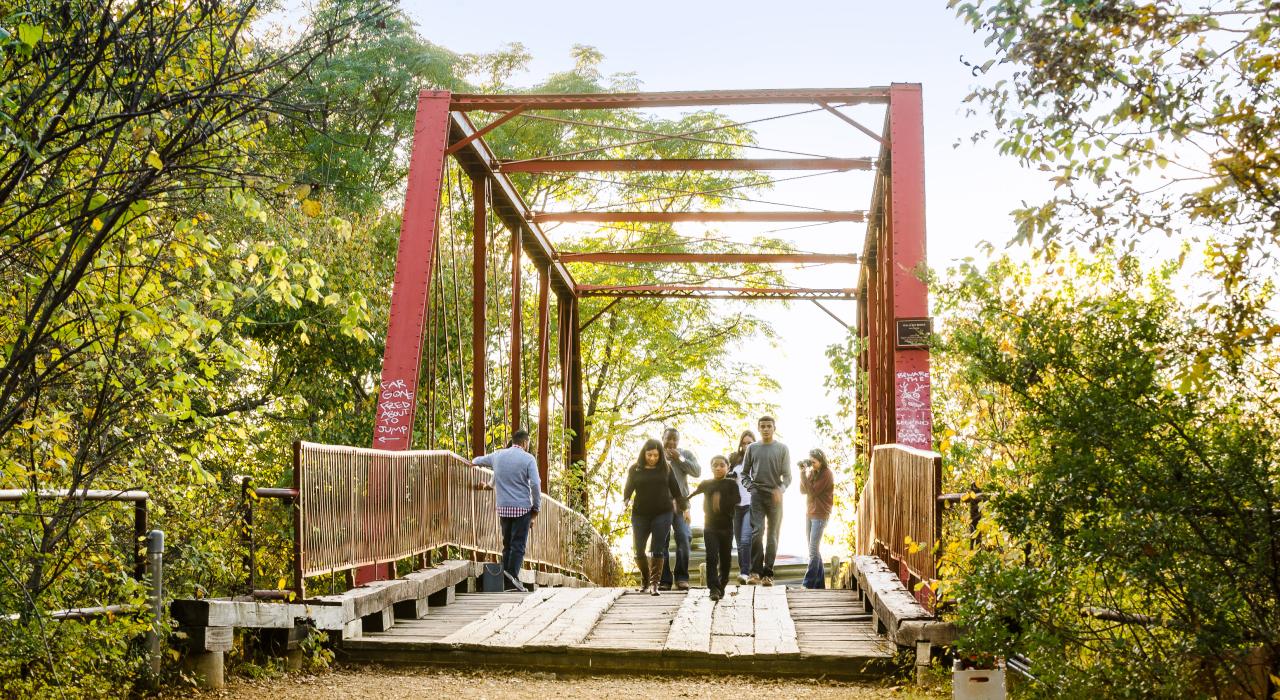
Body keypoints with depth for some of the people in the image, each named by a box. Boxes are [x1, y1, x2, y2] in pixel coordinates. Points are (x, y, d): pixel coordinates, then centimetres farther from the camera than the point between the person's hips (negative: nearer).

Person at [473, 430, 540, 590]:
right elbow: (535, 484, -12)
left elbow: (476, 461, 26)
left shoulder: (498, 456, 9)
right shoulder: (528, 459, -5)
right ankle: (512, 579, -13)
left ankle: (504, 580, 9)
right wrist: (536, 508, -2)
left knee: (507, 544, 13)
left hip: (503, 508, 5)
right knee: (518, 545, -3)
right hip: (522, 508, -4)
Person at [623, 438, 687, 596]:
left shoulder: (666, 468, 4)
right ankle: (645, 578, 27)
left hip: (663, 513, -1)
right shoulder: (635, 469, 4)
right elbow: (628, 489, 5)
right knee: (639, 551, 2)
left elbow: (675, 489, 10)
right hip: (640, 514, 1)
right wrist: (625, 500, -14)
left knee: (657, 550, -7)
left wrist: (684, 507, 12)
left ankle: (654, 583, -4)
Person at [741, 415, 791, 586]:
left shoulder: (782, 449, 4)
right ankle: (755, 572, -11)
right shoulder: (752, 448, 9)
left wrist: (780, 490, -18)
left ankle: (768, 573, 7)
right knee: (756, 532, -13)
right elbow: (744, 473, 15)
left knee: (773, 536, 2)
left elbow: (787, 476, 0)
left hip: (775, 497, 0)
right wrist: (750, 487, -3)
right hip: (757, 495, 0)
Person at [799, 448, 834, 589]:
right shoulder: (814, 472, 13)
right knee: (814, 550, 10)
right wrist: (803, 472, -1)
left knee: (813, 551, -10)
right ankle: (819, 583, 15)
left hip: (820, 516, -9)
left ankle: (808, 584, -11)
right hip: (810, 514, 9)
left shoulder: (826, 474, -11)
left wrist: (806, 475, -17)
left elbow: (812, 492, -17)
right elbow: (803, 491, 9)